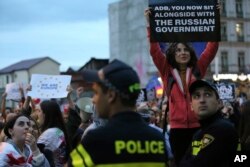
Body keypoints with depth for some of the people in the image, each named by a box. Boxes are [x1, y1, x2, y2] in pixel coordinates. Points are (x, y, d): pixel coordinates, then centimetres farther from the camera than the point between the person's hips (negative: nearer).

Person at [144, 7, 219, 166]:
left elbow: (212, 48, 4)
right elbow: (154, 51, 0)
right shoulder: (167, 72, 6)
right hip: (177, 128, 0)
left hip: (199, 126, 0)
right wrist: (149, 23, -6)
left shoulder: (198, 69, 8)